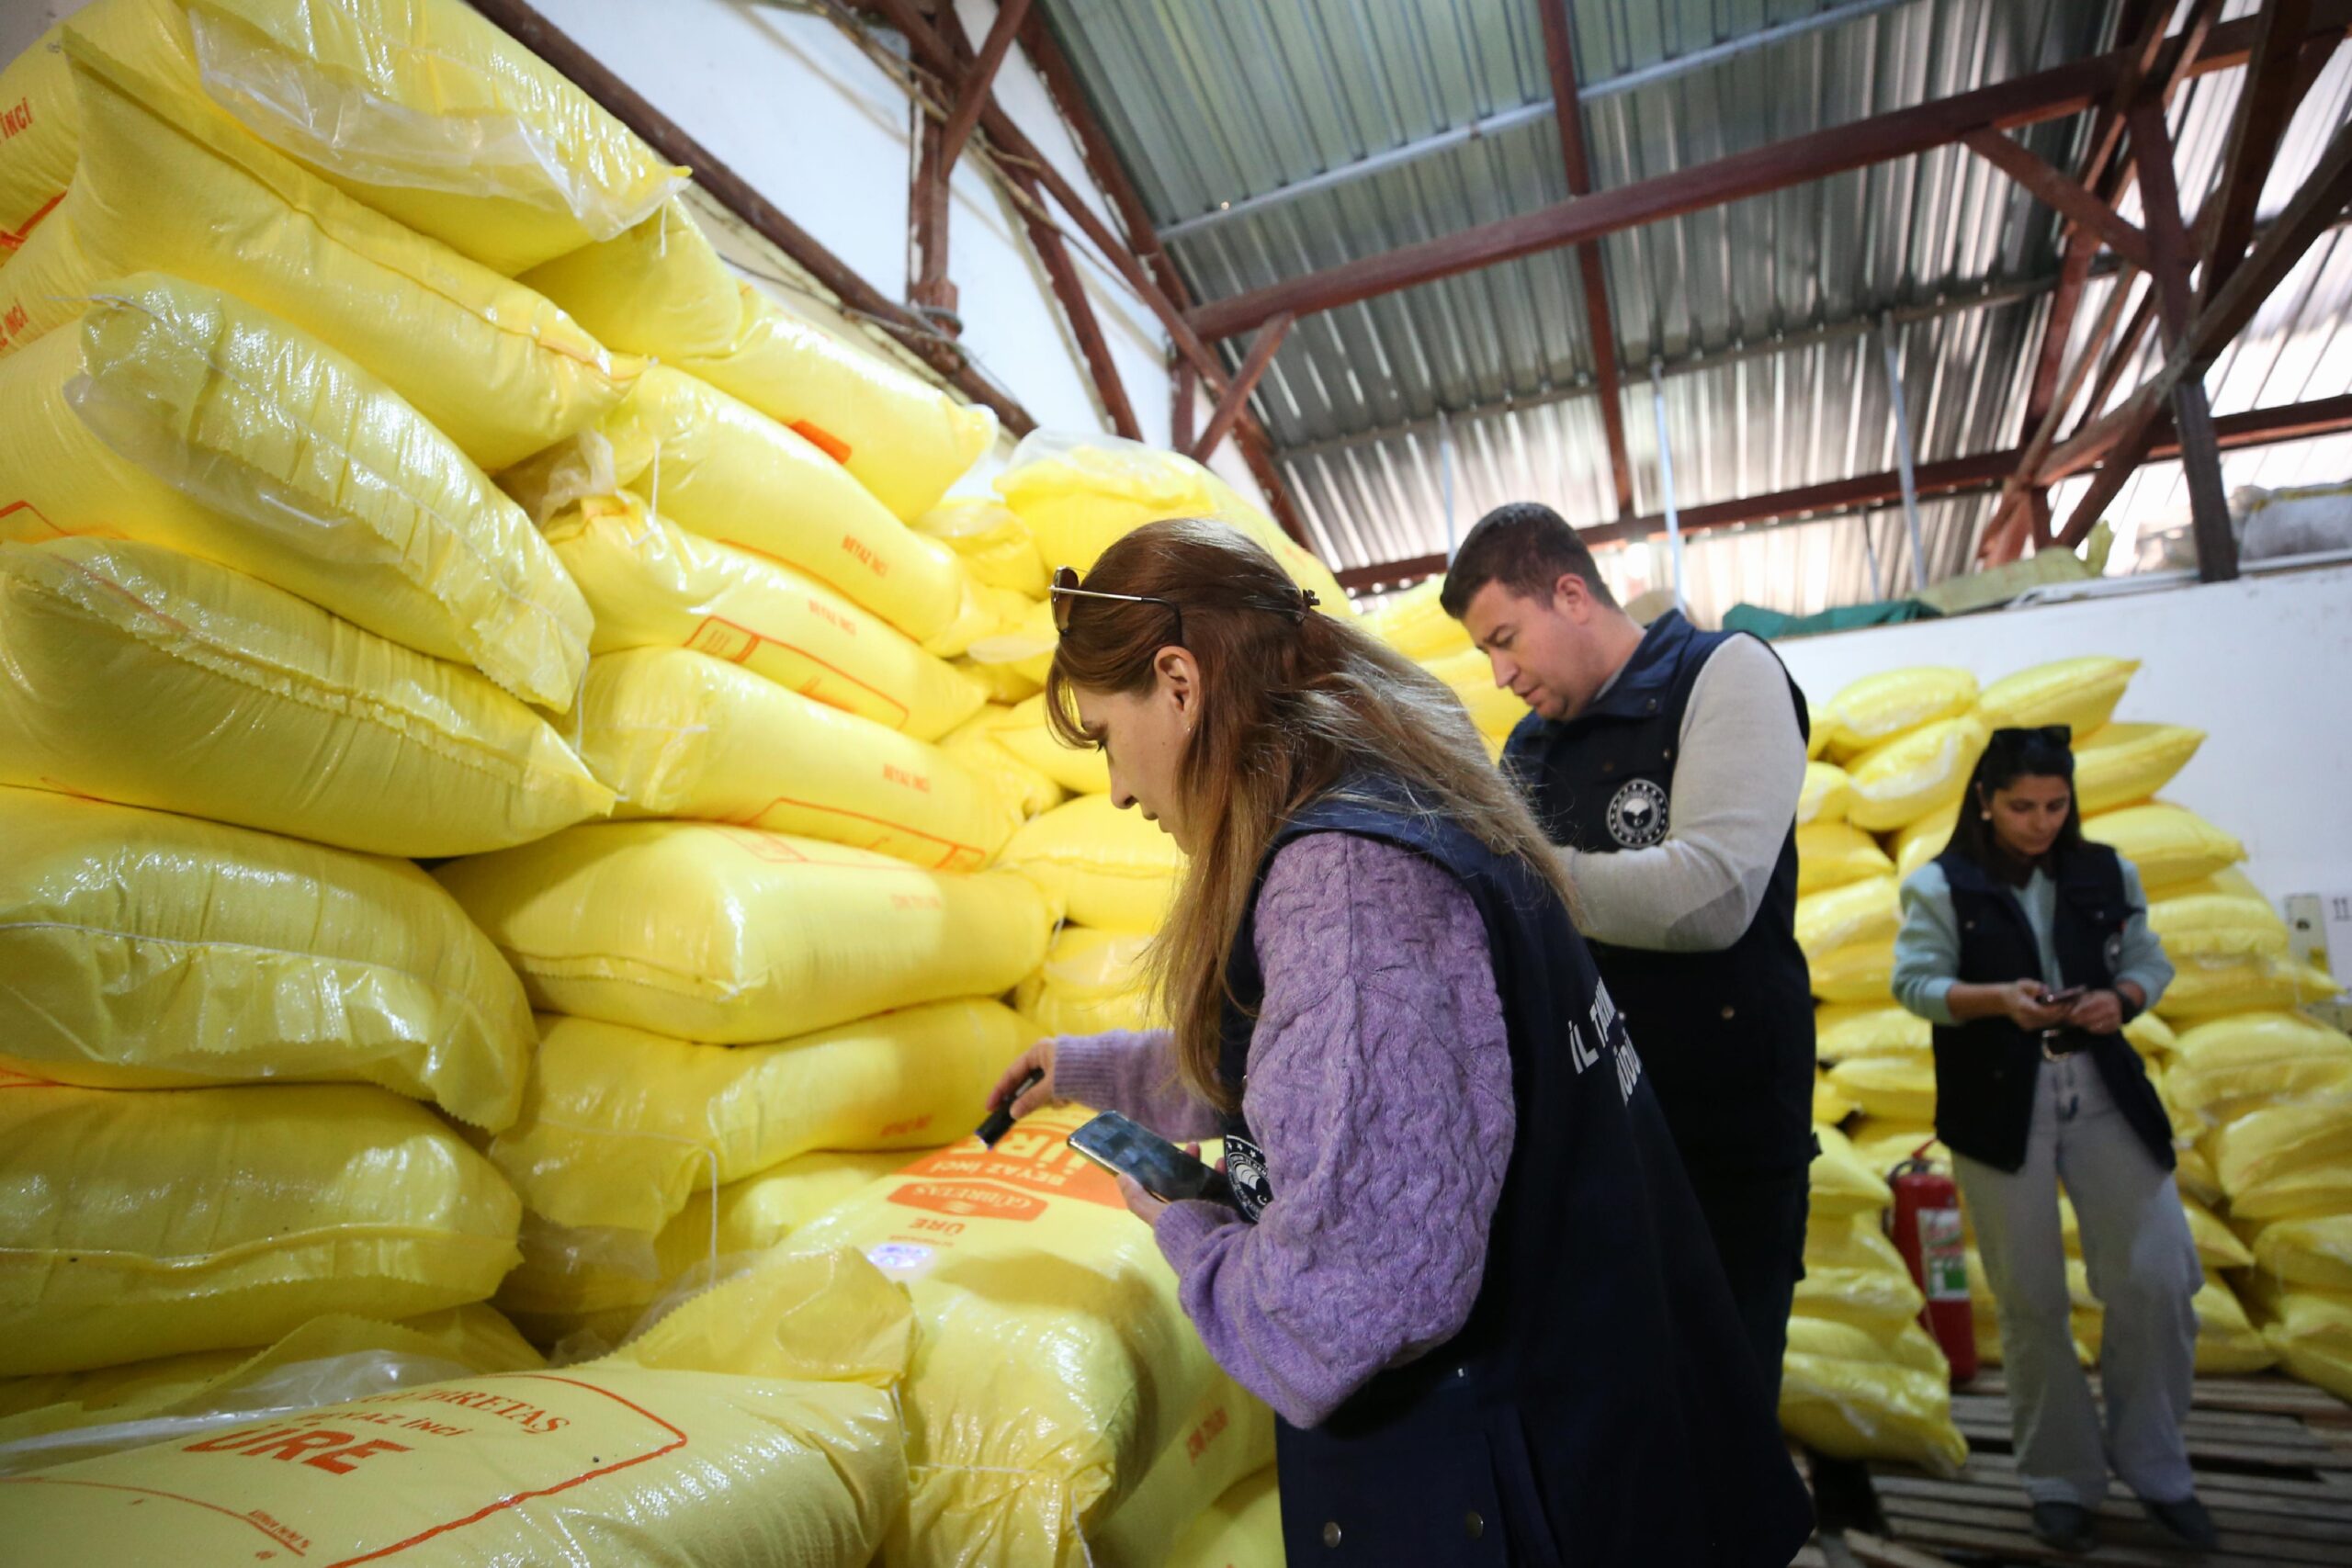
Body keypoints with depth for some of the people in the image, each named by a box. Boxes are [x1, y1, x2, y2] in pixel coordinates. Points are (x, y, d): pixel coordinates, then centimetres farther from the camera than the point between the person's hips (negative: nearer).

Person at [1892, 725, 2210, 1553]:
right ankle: (2061, 1478, 25)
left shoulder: (2107, 873, 6)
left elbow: (2150, 961, 10)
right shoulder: (1940, 884, -5)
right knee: (2031, 1300, 7)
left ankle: (2153, 1463, 28)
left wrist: (2122, 997, -11)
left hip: (2105, 1095, 3)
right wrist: (1996, 998, -25)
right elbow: (1914, 982, -10)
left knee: (2158, 1280, 3)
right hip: (1998, 1107, -3)